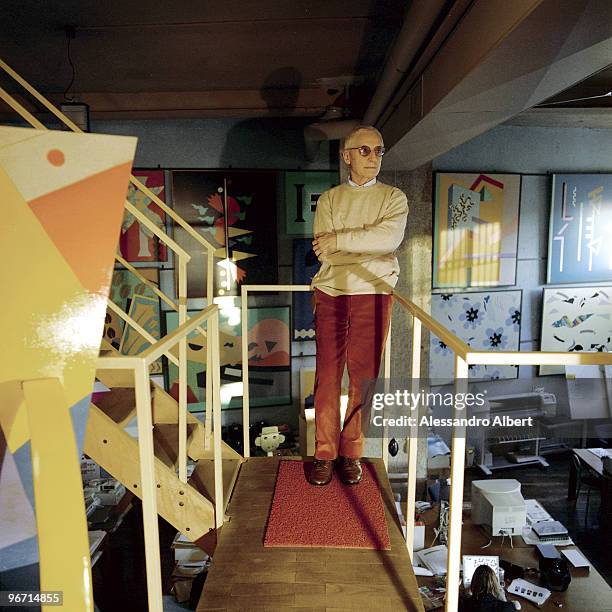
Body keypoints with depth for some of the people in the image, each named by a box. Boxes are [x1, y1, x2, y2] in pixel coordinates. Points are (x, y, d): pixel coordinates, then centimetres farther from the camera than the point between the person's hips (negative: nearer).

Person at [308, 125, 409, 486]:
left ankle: (352, 453, 20)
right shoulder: (329, 199, 11)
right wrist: (369, 246, -9)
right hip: (331, 295, 1)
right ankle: (325, 453, 16)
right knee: (328, 376, 3)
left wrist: (339, 241, -11)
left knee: (364, 376, 4)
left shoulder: (394, 198, 8)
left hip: (373, 296, -1)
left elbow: (390, 238, -13)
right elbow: (323, 251, -4)